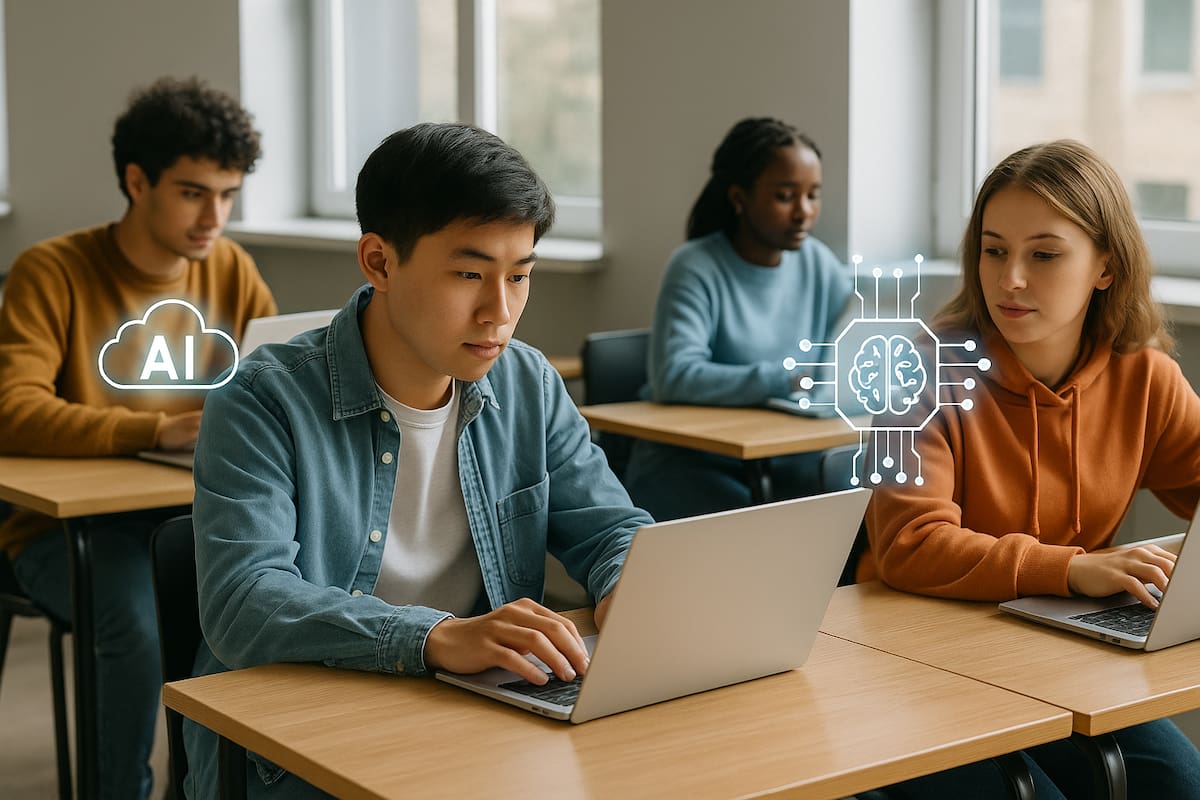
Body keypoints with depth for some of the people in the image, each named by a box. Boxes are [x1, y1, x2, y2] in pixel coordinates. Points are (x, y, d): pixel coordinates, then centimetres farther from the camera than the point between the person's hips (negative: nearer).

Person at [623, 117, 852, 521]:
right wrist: (786, 381, -36)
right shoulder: (697, 268, -14)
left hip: (781, 454, 6)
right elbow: (673, 377, -28)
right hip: (686, 460, -5)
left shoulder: (817, 263, 4)